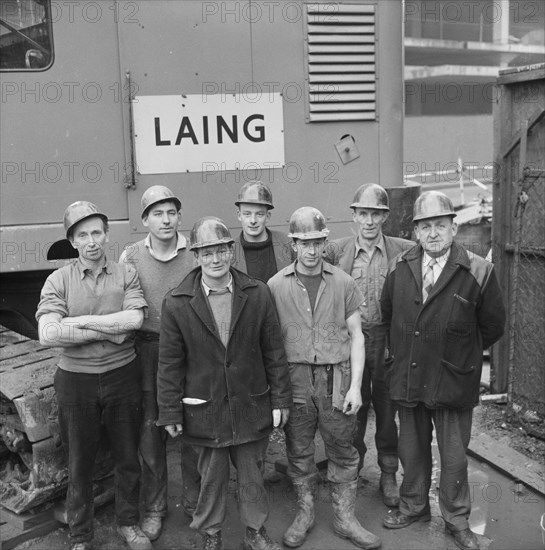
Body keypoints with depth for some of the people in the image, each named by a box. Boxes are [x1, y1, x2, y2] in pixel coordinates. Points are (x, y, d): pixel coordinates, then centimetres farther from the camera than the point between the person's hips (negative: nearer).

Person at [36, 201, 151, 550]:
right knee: (80, 463, 14)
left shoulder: (126, 275, -2)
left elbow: (135, 318, -18)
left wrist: (81, 320, -17)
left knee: (128, 457, 15)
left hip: (122, 376, 1)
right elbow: (47, 334, -19)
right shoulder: (58, 281, -5)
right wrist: (110, 332, -19)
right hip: (76, 380, 0)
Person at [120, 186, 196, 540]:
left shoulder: (196, 253, -2)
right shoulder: (131, 256, -1)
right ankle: (154, 507, 25)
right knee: (151, 428, 7)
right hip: (148, 350, 0)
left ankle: (195, 499, 30)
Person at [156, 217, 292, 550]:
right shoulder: (176, 303, -8)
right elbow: (170, 363, -3)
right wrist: (170, 412, -3)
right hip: (204, 409, -1)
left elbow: (274, 351, 1)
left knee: (253, 475, 16)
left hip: (251, 407, 1)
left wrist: (281, 398, 0)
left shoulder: (258, 294, -4)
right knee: (212, 478, 13)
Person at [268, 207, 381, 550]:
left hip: (337, 379, 0)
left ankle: (345, 518, 25)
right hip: (294, 380, 0)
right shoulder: (277, 286, 0)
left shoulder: (343, 283, 1)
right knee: (298, 451, 11)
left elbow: (356, 336, 3)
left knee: (343, 451, 8)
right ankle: (305, 513, 30)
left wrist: (355, 386, -4)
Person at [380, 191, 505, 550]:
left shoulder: (479, 272, -12)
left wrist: (460, 353, 6)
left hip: (452, 382, -3)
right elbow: (388, 312, 15)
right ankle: (414, 507, 40)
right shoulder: (401, 268, -1)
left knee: (454, 458, 11)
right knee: (412, 450, 19)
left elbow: (492, 328, -2)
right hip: (407, 381, 3)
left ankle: (458, 520, 32)